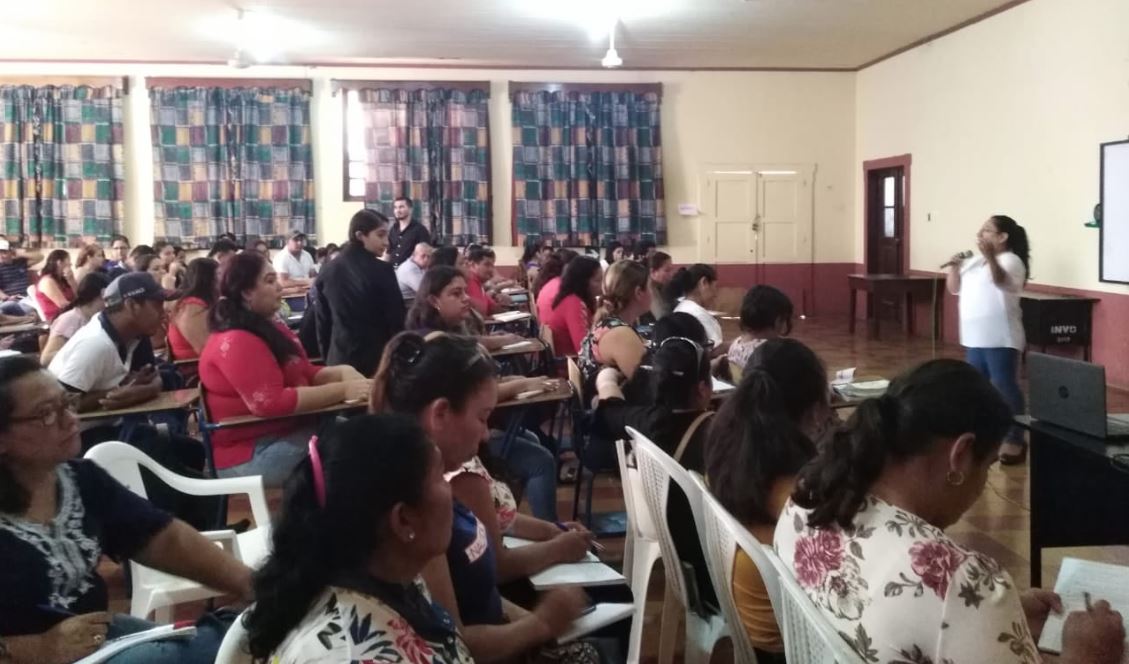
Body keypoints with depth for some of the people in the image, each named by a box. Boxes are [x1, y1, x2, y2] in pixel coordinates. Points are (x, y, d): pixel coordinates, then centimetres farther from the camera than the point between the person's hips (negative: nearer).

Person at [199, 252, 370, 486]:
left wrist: (342, 373, -6)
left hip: (287, 431, 10)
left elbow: (307, 374, 16)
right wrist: (342, 390, -26)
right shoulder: (237, 342, -20)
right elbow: (272, 403, -29)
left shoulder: (270, 326, 12)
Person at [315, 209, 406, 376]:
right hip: (378, 358, -5)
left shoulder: (328, 272, 6)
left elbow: (323, 322, 9)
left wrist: (328, 358, 17)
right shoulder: (381, 271, -10)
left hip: (339, 359, 5)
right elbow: (396, 320, -8)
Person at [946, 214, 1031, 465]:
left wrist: (990, 257, -49)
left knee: (1005, 388, -7)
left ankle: (1015, 440, -1)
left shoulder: (1011, 260, -9)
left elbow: (1000, 279, -31)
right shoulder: (974, 261, 15)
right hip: (976, 338, 9)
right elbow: (954, 288, 18)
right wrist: (954, 267, 0)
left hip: (1000, 340, -9)